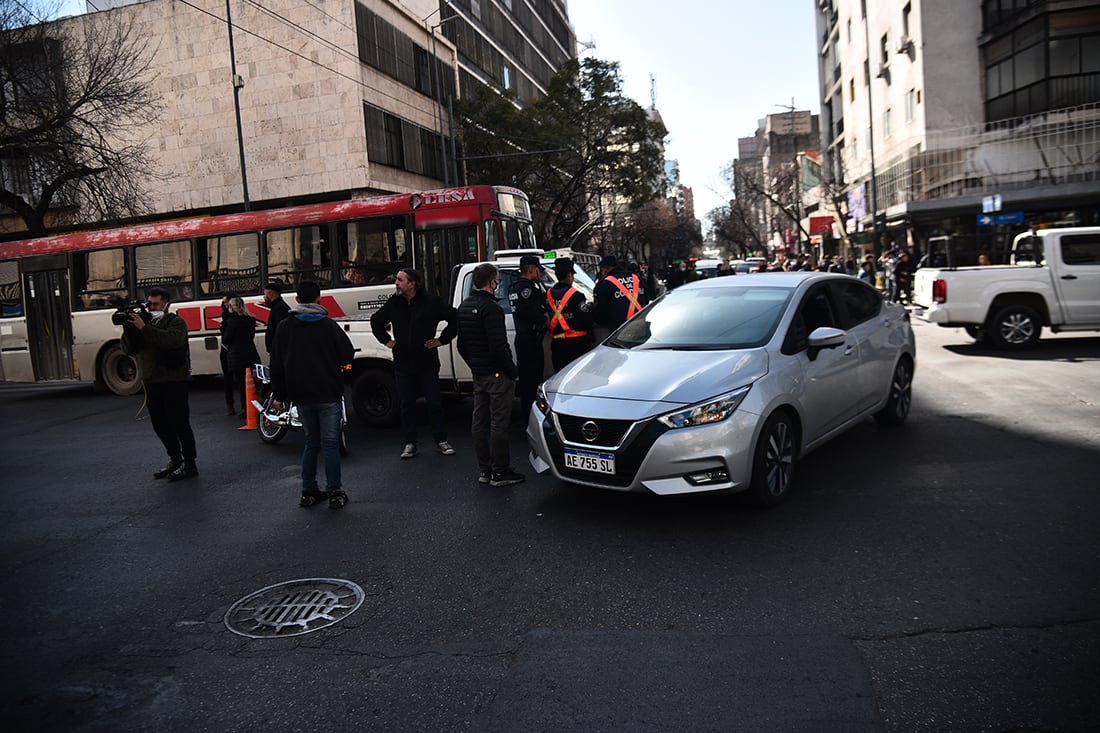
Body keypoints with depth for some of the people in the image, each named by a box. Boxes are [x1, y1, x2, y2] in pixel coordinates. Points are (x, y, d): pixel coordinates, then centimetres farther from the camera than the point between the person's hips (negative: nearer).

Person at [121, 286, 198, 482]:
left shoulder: (176, 322, -3)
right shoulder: (144, 322, 14)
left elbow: (171, 339, -26)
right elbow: (129, 350, 4)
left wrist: (143, 328, -28)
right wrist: (129, 329, -12)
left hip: (174, 382, -7)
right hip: (151, 383, 7)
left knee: (179, 423, -6)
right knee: (160, 424, 13)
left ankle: (189, 464, 0)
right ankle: (175, 460, 26)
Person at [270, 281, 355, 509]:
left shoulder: (284, 327, 3)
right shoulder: (328, 325, -8)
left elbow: (277, 364, 6)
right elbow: (348, 355, -6)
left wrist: (279, 395, 12)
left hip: (302, 396, 3)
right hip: (329, 395, -3)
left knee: (311, 442, 15)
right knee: (330, 443, 1)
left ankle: (308, 492, 16)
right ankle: (334, 493, 2)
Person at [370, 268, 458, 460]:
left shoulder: (432, 302, -8)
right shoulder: (393, 303, 5)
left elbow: (454, 319, -1)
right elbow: (376, 321, 23)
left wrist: (442, 339, -3)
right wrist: (386, 340, 13)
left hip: (427, 363, -3)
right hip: (402, 364, 3)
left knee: (434, 402, 4)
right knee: (407, 404, 7)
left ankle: (441, 440, 15)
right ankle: (410, 444, 15)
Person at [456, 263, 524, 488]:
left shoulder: (464, 306, 12)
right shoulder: (490, 308, -18)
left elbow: (461, 345, 18)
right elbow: (498, 346, -22)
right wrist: (512, 370, -14)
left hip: (478, 374, 9)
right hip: (497, 374, -9)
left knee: (480, 421, 11)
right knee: (499, 422, -3)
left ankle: (484, 470, 19)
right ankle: (500, 472, 2)